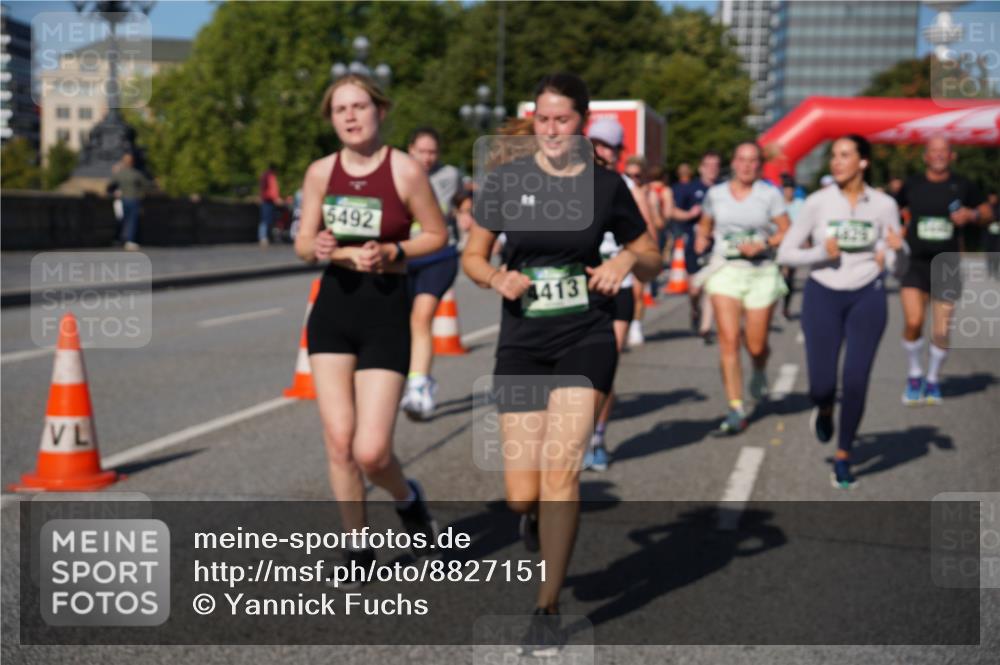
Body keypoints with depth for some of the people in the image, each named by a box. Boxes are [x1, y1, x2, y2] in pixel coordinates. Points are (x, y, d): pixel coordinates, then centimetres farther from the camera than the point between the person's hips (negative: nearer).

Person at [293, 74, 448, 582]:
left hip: (385, 312, -3)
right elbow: (303, 243, 9)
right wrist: (320, 247, -14)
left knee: (371, 452, -9)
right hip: (333, 308, 4)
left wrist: (391, 252, -16)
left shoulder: (405, 170, -8)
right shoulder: (321, 172, 4)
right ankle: (357, 548, 18)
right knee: (338, 440, 0)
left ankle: (406, 497, 26)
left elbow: (438, 235, 1)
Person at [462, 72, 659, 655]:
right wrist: (496, 277, -12)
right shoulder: (507, 180, 2)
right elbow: (472, 255, 9)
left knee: (560, 467, -16)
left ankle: (548, 609, -3)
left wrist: (627, 262, -12)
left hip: (586, 341, -1)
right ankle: (535, 517, 38)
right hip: (522, 344, 1)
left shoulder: (607, 186, 1)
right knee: (522, 493, -2)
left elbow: (651, 259, 10)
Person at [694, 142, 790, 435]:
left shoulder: (770, 194, 1)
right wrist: (701, 239, 2)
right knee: (728, 340, -12)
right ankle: (736, 411, -9)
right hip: (725, 271, 1)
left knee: (756, 345, 3)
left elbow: (786, 232, 0)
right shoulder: (716, 194, 8)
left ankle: (759, 371, 42)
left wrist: (763, 245, -15)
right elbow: (705, 224, 23)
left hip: (761, 273, -1)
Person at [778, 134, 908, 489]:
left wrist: (897, 249, -21)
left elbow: (897, 267, 2)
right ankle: (824, 410, 34)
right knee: (822, 385, -4)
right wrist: (821, 253, -19)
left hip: (867, 298, 0)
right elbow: (785, 253, -2)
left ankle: (843, 456, 14)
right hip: (823, 296, 0)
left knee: (856, 381, -6)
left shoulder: (884, 205, -2)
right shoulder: (818, 202, -5)